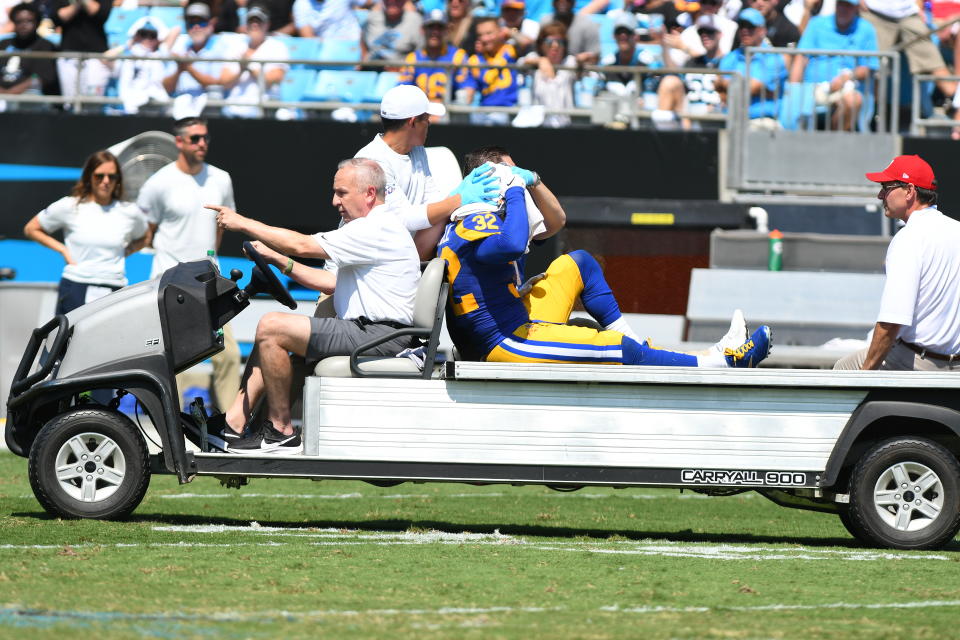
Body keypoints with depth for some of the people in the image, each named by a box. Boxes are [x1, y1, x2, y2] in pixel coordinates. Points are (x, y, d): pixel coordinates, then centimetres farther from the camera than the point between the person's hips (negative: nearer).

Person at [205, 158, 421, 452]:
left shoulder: (376, 229, -14)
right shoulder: (376, 228, 21)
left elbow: (302, 245, -16)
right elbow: (332, 282, 23)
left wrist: (242, 223, -9)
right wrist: (278, 260, 15)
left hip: (378, 338, -11)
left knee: (271, 328, -18)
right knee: (270, 333, 12)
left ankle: (280, 430, -11)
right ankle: (232, 424, 2)